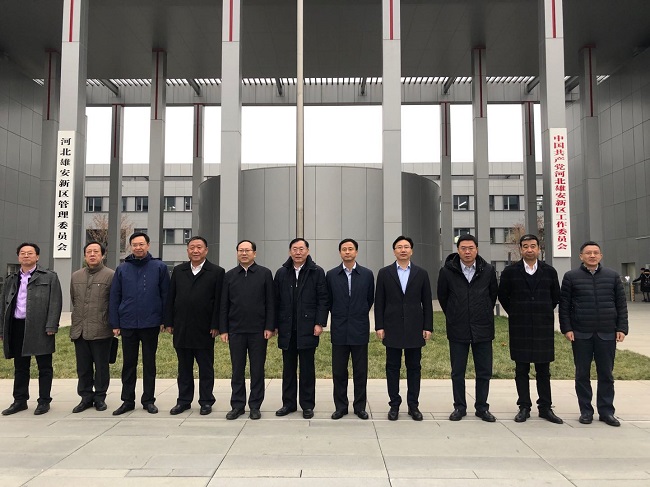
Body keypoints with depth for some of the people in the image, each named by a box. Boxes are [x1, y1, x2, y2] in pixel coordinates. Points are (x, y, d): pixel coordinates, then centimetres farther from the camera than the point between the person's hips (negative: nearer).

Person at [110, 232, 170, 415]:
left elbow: (165, 295, -1)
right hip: (128, 324, 2)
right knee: (128, 364, 11)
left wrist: (164, 320, -5)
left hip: (151, 324, -2)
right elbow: (115, 297, 6)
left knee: (149, 363, 9)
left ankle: (148, 400, 20)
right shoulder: (122, 269, 5)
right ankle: (128, 400, 23)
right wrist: (115, 323, 2)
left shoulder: (159, 267, -1)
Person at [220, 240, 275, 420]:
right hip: (236, 330, 2)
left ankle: (255, 406, 17)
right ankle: (237, 405, 20)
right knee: (237, 370, 9)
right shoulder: (230, 275, 8)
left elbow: (270, 303, -1)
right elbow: (224, 305, 8)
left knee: (257, 370, 5)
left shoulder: (265, 274, 1)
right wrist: (223, 330, 2)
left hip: (258, 330, -2)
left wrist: (269, 327, -7)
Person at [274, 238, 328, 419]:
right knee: (288, 368, 11)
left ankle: (307, 405, 16)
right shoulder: (281, 273, 8)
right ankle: (288, 403, 22)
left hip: (308, 327, -3)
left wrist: (320, 323, -10)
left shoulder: (317, 272, -1)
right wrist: (275, 324, 4)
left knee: (307, 368, 5)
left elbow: (322, 300, -4)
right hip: (287, 328, 3)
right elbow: (276, 301, 8)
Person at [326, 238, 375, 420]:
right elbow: (329, 300, 11)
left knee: (360, 371, 7)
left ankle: (360, 406, 20)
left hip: (359, 329, 0)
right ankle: (340, 407, 19)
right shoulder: (331, 275, 1)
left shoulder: (367, 274, 1)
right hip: (339, 330, 0)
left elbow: (370, 299, 11)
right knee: (338, 371, 7)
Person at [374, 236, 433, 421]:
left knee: (414, 368, 8)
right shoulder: (384, 273, 3)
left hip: (414, 328, 1)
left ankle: (413, 405, 19)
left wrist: (428, 327, 0)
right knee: (392, 368, 6)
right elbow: (379, 302, 2)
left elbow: (427, 302, 5)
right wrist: (379, 326, -4)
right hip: (392, 328, -1)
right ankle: (394, 405, 17)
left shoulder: (421, 273, 6)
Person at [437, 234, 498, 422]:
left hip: (482, 329, 1)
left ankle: (482, 407, 22)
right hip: (458, 330, -1)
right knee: (457, 372, 7)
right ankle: (459, 407, 20)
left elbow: (493, 295, 13)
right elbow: (442, 297, 8)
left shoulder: (488, 270, -1)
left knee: (484, 372, 8)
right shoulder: (447, 271, -5)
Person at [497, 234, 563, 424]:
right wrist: (516, 315, 8)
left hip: (543, 327, 1)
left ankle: (545, 408, 18)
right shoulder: (510, 272, 0)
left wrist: (544, 314, 11)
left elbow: (556, 297, 14)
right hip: (519, 328, -1)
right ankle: (524, 407, 14)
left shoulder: (550, 272, 5)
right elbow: (503, 296, 8)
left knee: (544, 371, 8)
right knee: (521, 370, 5)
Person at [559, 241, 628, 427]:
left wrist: (621, 328, 1)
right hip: (581, 334, -1)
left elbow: (621, 304, 8)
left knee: (606, 374, 8)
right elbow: (564, 305, 1)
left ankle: (606, 411, 19)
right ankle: (586, 411, 17)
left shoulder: (613, 276, 7)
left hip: (607, 334, 1)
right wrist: (567, 329, -5)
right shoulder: (571, 277, 2)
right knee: (582, 374, 6)